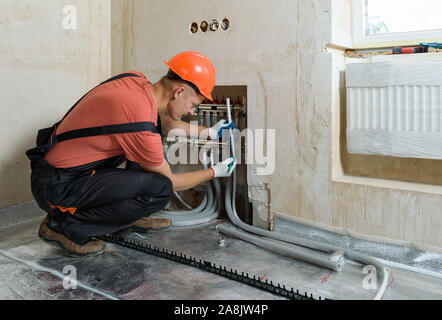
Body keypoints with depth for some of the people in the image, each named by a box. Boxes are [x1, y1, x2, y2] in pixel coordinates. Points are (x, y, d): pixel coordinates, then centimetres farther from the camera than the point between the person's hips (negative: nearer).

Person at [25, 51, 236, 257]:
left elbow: (163, 122, 21)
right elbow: (169, 183, -11)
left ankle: (131, 215, 14)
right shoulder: (140, 124, -27)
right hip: (57, 187, -9)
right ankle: (64, 225, -9)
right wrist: (215, 172, 2)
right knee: (159, 188, -23)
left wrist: (208, 132, 22)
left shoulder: (135, 79, -2)